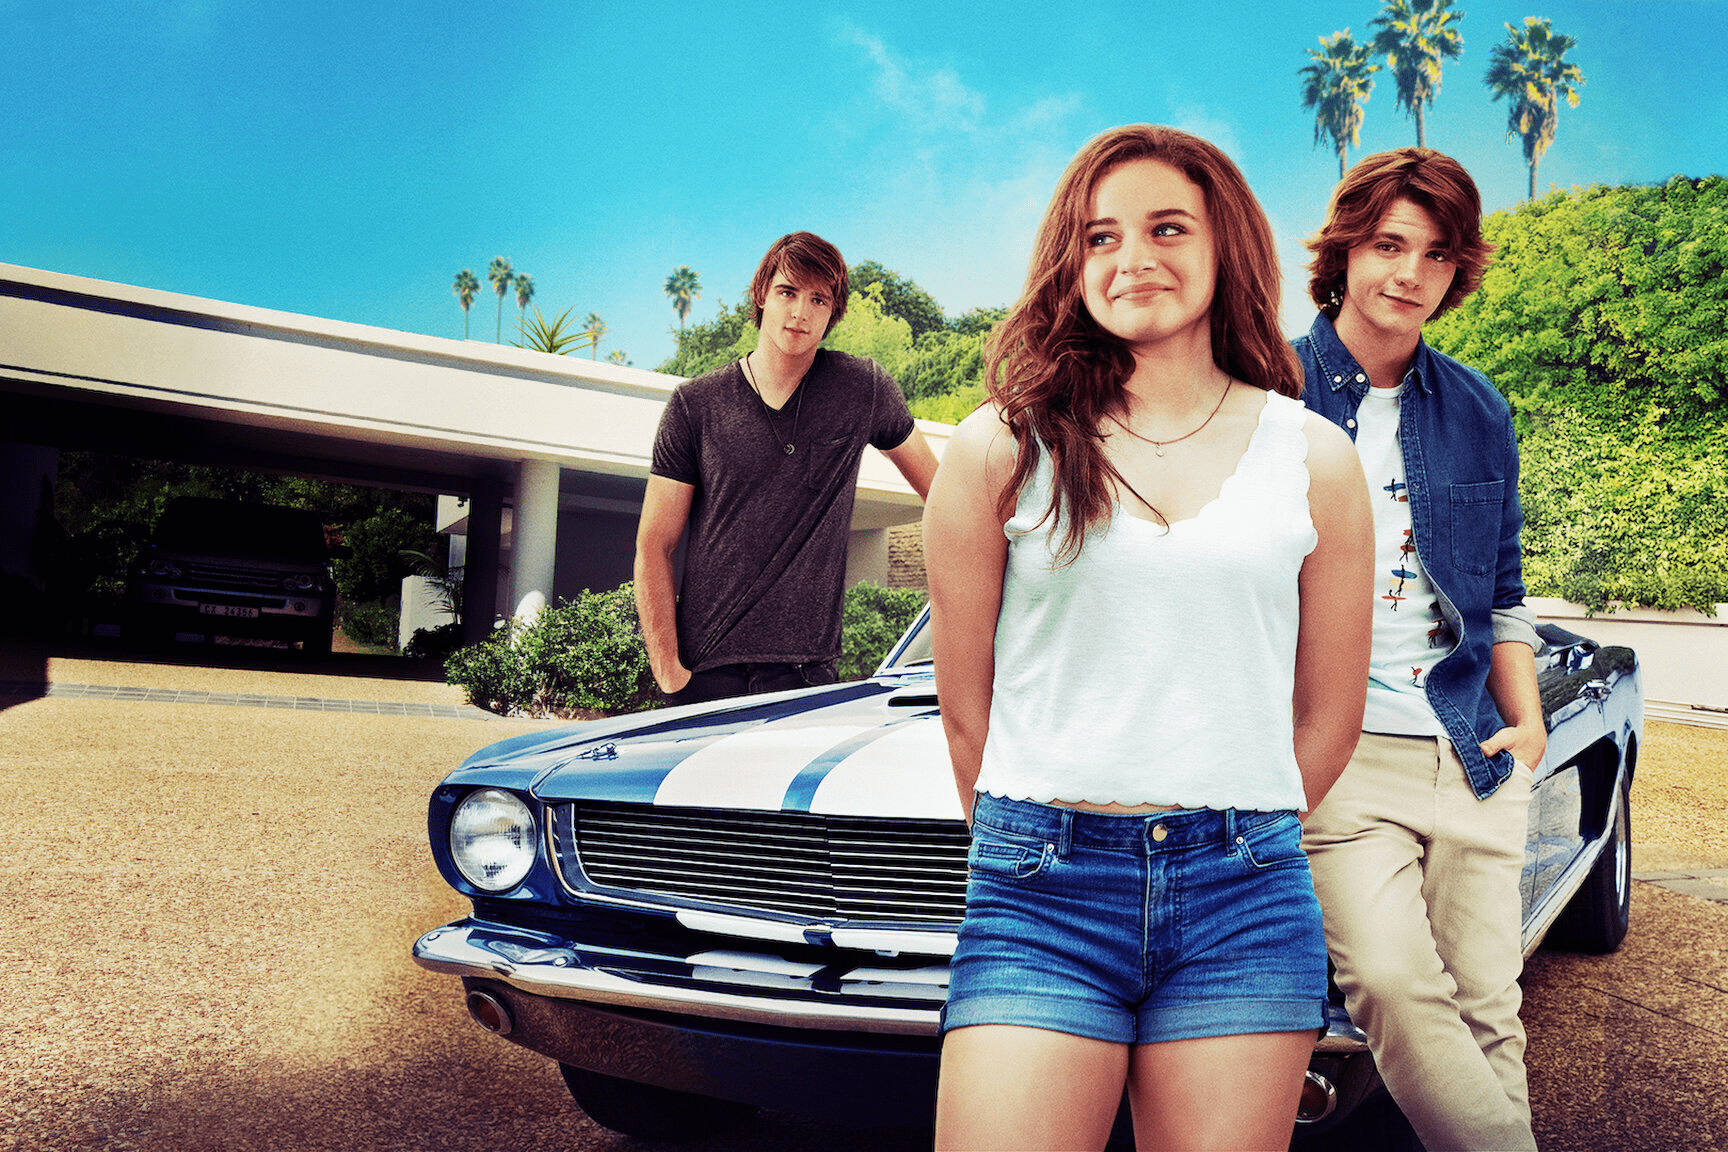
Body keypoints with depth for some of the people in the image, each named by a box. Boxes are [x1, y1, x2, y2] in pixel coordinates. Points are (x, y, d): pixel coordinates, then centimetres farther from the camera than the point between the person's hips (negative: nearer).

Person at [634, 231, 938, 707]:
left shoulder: (864, 390, 4)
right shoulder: (696, 403, 2)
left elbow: (939, 491, 19)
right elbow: (654, 547, 1)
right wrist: (668, 671, -7)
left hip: (806, 670, 0)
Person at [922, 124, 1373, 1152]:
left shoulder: (1315, 458, 7)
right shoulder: (1001, 450, 2)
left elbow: (1329, 716, 13)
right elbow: (965, 709, 6)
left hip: (1246, 899, 2)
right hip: (1039, 894, -1)